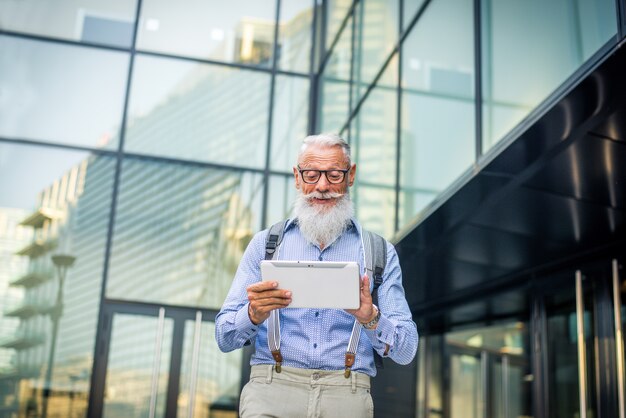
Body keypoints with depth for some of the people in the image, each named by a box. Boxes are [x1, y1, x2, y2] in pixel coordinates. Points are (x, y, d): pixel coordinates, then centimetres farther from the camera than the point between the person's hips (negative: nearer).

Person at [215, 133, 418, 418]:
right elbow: (225, 338, 9)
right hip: (272, 387, -1)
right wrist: (254, 314, -12)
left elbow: (406, 351, 6)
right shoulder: (265, 243, 12)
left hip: (346, 394, 1)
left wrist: (370, 319, -13)